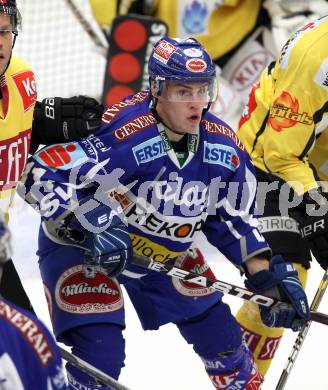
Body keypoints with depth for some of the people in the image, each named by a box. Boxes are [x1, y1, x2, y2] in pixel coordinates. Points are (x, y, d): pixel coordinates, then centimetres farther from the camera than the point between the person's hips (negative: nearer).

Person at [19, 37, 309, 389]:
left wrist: (267, 275, -6)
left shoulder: (223, 149, -13)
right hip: (80, 247, -6)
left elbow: (233, 219, 3)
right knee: (100, 356, -19)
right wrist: (88, 230, -44)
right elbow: (40, 176, -35)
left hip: (165, 251, 6)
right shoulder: (122, 133, -34)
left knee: (219, 333, 12)